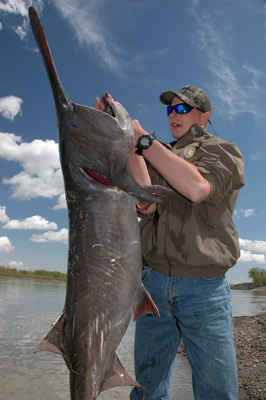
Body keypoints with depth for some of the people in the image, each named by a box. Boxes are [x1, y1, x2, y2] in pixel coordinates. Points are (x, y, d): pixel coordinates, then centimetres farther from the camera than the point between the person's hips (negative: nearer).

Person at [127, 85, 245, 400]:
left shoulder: (223, 150, 5)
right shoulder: (159, 156, 18)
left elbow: (197, 187, -19)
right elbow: (144, 203, -2)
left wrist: (143, 139, -14)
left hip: (204, 287, -3)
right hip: (154, 281, 4)